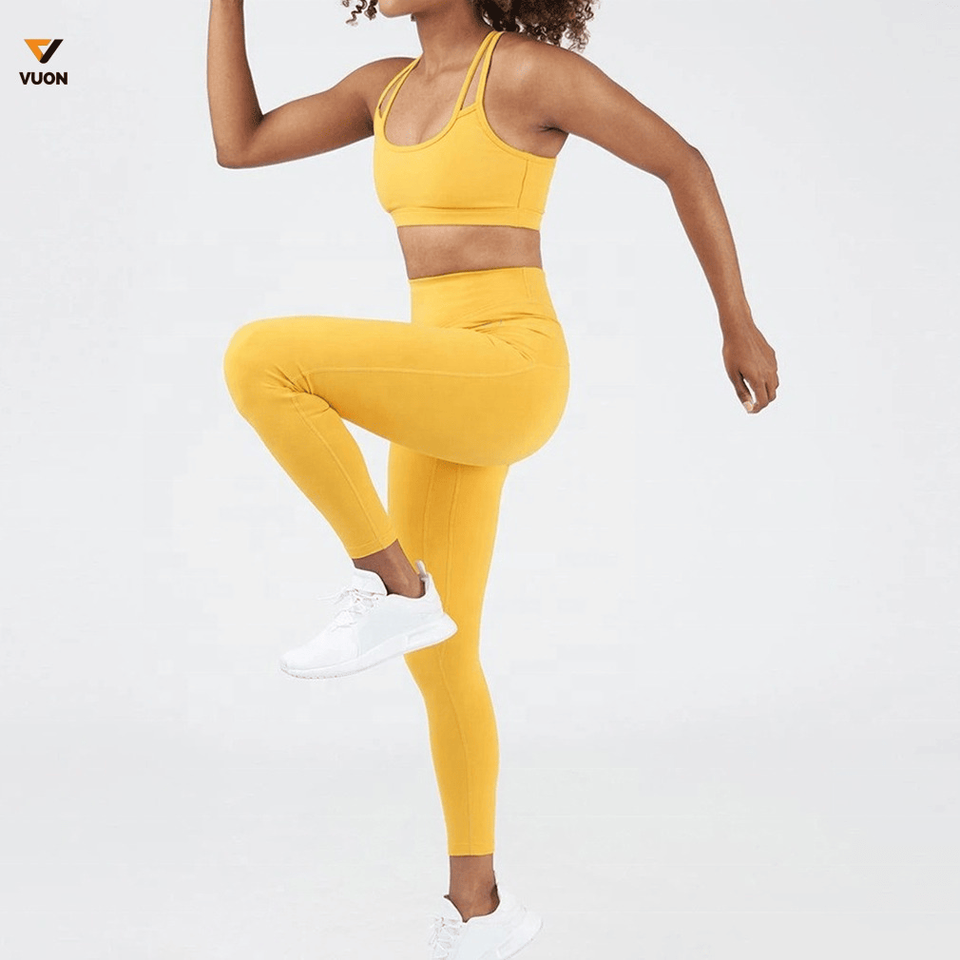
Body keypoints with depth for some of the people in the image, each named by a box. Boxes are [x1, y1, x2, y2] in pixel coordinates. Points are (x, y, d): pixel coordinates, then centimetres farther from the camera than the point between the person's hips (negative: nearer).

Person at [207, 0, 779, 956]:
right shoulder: (390, 86, 16)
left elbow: (682, 161, 0)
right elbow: (238, 143, 14)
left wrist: (739, 326, 4)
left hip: (510, 374, -8)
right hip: (448, 390, 8)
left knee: (259, 359, -24)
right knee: (438, 660, 10)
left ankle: (389, 584, -12)